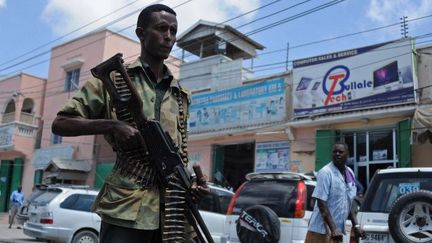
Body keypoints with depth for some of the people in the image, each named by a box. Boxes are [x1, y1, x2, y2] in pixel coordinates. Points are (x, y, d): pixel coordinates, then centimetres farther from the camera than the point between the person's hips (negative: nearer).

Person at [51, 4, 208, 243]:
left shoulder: (181, 95, 18)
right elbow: (60, 123, 2)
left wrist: (191, 184, 2)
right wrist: (113, 125, -13)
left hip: (174, 210, 5)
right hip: (126, 207, -4)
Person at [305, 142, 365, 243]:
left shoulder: (350, 174, 10)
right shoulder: (325, 173, -14)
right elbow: (321, 203, -18)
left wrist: (356, 225, 9)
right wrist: (333, 229, -23)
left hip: (338, 230, 8)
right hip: (321, 231, -8)